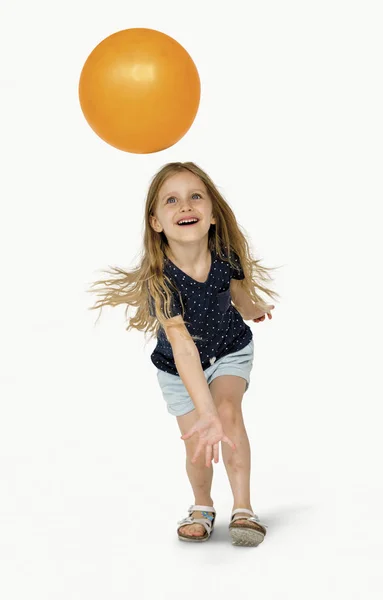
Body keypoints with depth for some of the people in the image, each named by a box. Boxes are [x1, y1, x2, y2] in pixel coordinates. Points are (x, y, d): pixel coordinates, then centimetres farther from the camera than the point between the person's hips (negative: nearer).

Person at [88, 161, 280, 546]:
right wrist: (206, 414, -56)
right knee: (198, 444, -1)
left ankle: (243, 509, -12)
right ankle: (202, 507, 30)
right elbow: (184, 349, -47)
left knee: (229, 411, -23)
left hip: (230, 349, 1)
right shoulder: (160, 281, -38)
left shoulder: (226, 254, -27)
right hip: (179, 368, -1)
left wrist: (255, 309, 22)